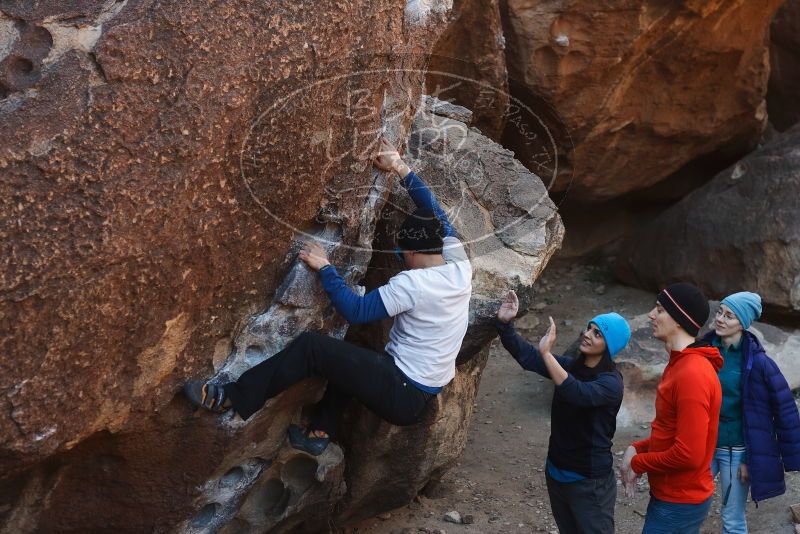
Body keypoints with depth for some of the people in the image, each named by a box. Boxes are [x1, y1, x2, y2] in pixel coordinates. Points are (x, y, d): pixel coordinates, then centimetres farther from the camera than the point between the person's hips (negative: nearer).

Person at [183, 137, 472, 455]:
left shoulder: (412, 282, -21)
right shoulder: (460, 265, 1)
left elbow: (355, 311, -20)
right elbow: (434, 213, 13)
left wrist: (325, 268, -9)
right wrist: (400, 167, 17)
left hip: (403, 396, -9)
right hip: (424, 392, 9)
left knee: (311, 346, -11)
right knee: (346, 356, 29)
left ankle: (232, 398, -5)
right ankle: (321, 432, 25)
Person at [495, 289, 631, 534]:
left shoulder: (611, 382, -19)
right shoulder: (570, 366, 1)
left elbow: (578, 394, -38)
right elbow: (526, 355, -5)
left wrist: (547, 353, -44)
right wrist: (504, 323, -21)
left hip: (590, 482, -7)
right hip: (556, 472, 7)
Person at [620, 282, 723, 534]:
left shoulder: (692, 375, -24)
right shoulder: (680, 364, 9)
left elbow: (689, 454, -27)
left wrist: (638, 464, -14)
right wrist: (637, 448, 2)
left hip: (679, 502, -10)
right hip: (672, 494, 10)